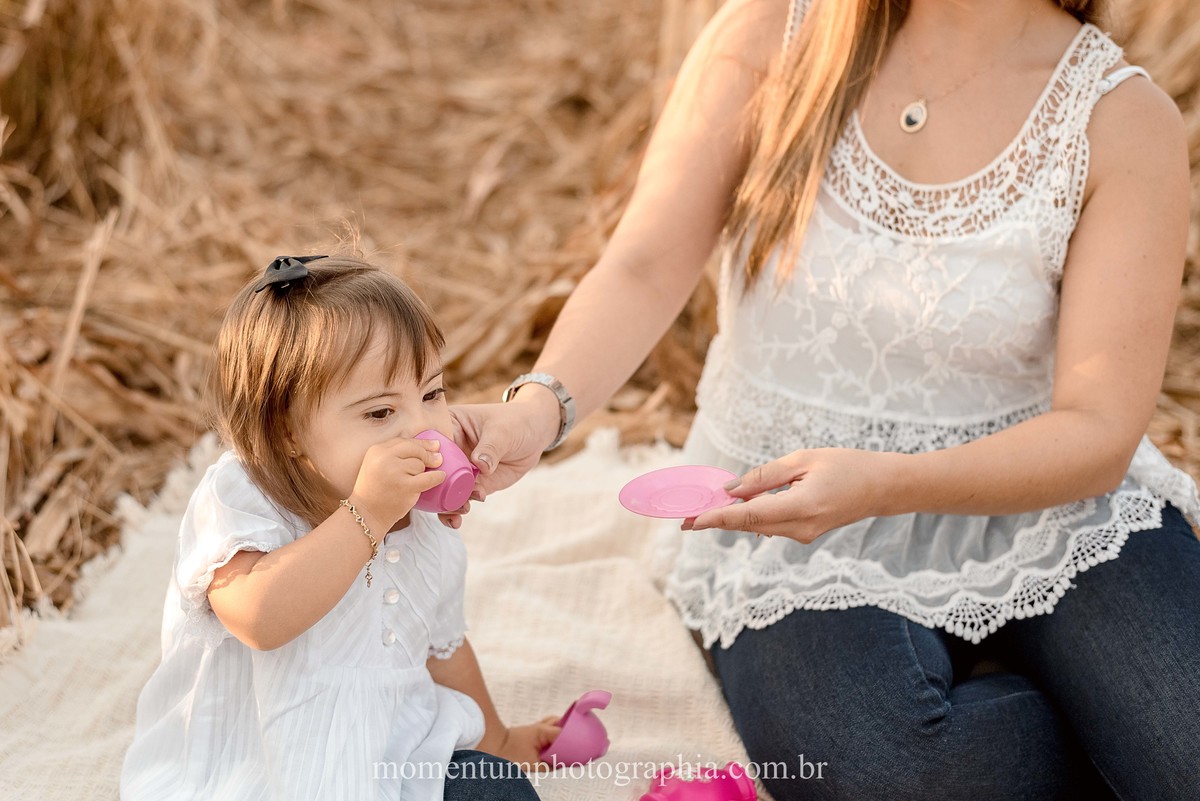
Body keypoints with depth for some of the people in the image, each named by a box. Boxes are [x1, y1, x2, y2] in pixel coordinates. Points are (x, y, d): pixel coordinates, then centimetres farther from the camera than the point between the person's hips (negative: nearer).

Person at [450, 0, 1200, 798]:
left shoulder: (1125, 120, -9)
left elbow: (1098, 431, -16)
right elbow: (645, 269, -11)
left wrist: (883, 484, -33)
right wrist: (540, 405, -31)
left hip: (1039, 501, 0)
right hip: (796, 526, 1)